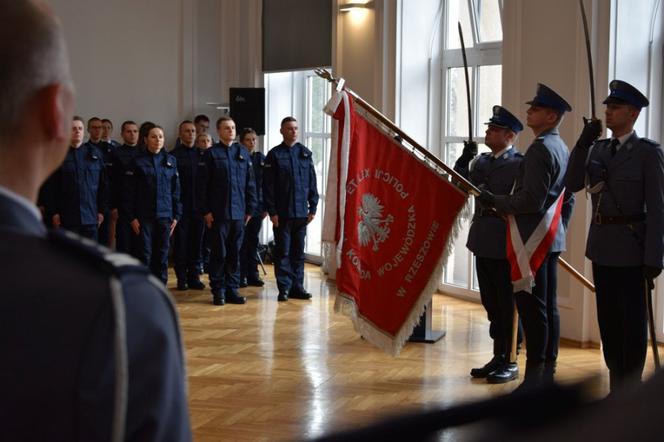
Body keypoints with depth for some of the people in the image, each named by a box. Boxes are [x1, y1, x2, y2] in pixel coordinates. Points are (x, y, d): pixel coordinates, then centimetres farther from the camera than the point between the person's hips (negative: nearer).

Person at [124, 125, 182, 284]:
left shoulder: (170, 161, 8)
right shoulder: (138, 162, 0)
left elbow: (176, 190, 9)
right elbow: (130, 192, -2)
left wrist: (176, 215, 5)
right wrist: (132, 217, -7)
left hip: (165, 216, 2)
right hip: (144, 216, -2)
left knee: (162, 255, 6)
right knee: (145, 254, -2)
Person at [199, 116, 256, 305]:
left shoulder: (243, 152, 9)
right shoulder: (211, 153, 0)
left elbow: (250, 183, 11)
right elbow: (204, 184, -2)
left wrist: (250, 208, 7)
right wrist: (206, 211, -7)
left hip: (239, 212, 3)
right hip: (219, 212, -3)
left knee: (235, 252, 8)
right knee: (219, 253, 1)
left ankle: (232, 289, 15)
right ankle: (218, 291, 9)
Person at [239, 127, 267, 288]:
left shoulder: (261, 158, 8)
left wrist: (265, 206, 6)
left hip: (257, 207, 4)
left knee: (253, 241, 10)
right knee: (242, 242, 1)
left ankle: (253, 274, 16)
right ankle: (241, 276, 7)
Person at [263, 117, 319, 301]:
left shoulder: (305, 153, 8)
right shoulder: (274, 154, -2)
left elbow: (312, 182, 10)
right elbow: (268, 186, -5)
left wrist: (313, 207, 5)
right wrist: (272, 211, -10)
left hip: (301, 212, 3)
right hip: (282, 213, -3)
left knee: (298, 251, 9)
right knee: (283, 251, 1)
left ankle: (297, 286, 17)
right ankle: (284, 288, 7)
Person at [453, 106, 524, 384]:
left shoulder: (520, 164, -10)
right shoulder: (482, 161, 12)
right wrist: (464, 160, -4)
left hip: (505, 246, -7)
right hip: (483, 243, 7)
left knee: (507, 306, 2)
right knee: (491, 305, 14)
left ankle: (510, 363, 13)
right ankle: (498, 358, 25)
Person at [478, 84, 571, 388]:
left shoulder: (540, 149, -15)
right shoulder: (562, 149, 16)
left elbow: (531, 200, -21)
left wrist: (495, 201, -10)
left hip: (532, 238, -10)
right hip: (551, 237, 10)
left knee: (532, 307, -7)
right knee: (548, 306, 11)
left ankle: (534, 376, -5)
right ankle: (547, 371, 16)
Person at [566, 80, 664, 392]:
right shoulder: (597, 148, 10)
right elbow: (573, 185, 0)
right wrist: (583, 143, -9)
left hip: (630, 248, -6)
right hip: (601, 246, 6)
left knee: (631, 320, 2)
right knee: (608, 319, 12)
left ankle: (631, 389, 13)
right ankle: (616, 385, 24)